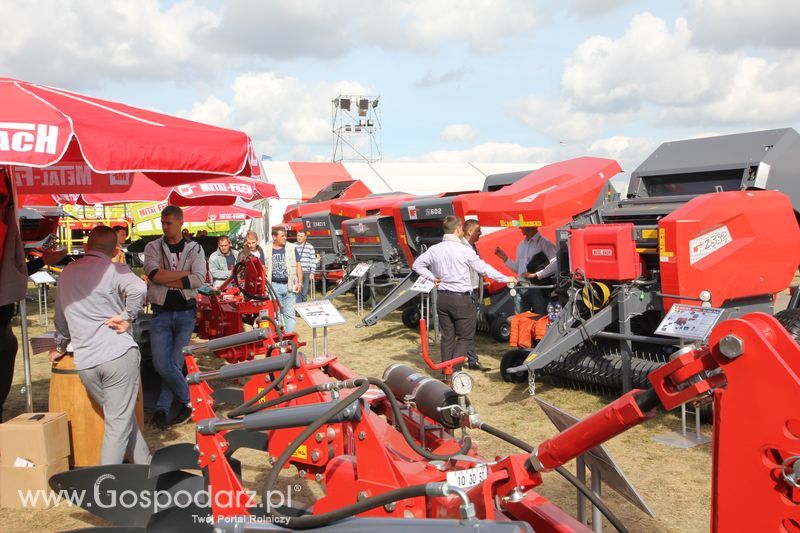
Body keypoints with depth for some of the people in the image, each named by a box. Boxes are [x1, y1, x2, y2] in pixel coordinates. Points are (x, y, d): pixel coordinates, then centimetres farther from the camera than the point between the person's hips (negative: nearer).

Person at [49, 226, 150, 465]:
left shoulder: (67, 273, 16)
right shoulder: (114, 271, -3)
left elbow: (61, 317, 27)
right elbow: (138, 289, -25)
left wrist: (60, 347, 41)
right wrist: (127, 318, -11)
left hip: (84, 362, 6)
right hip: (118, 354, -6)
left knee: (123, 417, 17)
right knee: (118, 424, -1)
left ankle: (146, 465, 25)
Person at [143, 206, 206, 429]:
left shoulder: (195, 249, 3)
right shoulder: (153, 247, 3)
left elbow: (199, 279, -13)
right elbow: (154, 274, -15)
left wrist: (166, 280, -13)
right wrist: (185, 273, -12)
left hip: (185, 312, 0)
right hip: (161, 313, 0)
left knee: (175, 363, 2)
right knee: (161, 364, -7)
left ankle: (162, 408, 18)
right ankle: (187, 401, 13)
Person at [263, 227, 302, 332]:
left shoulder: (292, 248, 4)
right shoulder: (266, 250, 5)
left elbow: (298, 266, 5)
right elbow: (263, 269, 9)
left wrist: (299, 283, -3)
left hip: (289, 286, 0)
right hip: (274, 286, 0)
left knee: (289, 313, 2)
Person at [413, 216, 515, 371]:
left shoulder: (434, 249, 2)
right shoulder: (465, 250, -13)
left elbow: (417, 265, 11)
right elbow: (484, 268, -8)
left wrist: (432, 278, 10)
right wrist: (506, 279, 2)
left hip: (442, 298, 5)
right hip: (461, 299, -5)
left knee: (447, 336, 13)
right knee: (465, 337, 5)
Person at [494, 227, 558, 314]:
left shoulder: (544, 243, -8)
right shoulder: (521, 245, 16)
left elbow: (556, 264, -21)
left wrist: (535, 275, -18)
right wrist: (505, 258, 12)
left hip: (537, 289, -7)